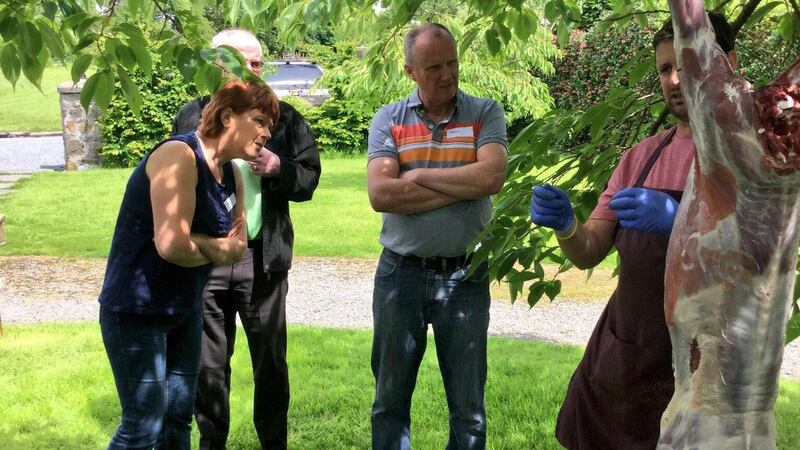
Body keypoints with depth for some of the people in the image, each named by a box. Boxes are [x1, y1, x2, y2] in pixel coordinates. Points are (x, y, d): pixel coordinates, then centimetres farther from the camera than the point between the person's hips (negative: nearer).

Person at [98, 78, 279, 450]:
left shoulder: (231, 174, 6)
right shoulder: (179, 157, -20)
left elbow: (236, 245, 6)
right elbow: (172, 244, -28)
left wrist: (199, 244, -13)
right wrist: (215, 249, -8)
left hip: (186, 308, 9)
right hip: (136, 310, -8)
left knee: (179, 417, 14)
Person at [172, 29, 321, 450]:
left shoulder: (284, 118, 5)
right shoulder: (192, 116, 6)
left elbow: (308, 179, 4)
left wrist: (279, 167, -13)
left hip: (262, 258, 0)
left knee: (270, 360, 9)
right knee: (207, 363, 10)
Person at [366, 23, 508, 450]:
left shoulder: (485, 114, 1)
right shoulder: (388, 119, 1)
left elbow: (491, 176, -18)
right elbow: (380, 194, -14)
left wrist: (418, 176, -11)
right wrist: (463, 187, -14)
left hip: (466, 276, -1)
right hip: (400, 274, 1)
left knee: (468, 405, 10)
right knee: (390, 398, 14)